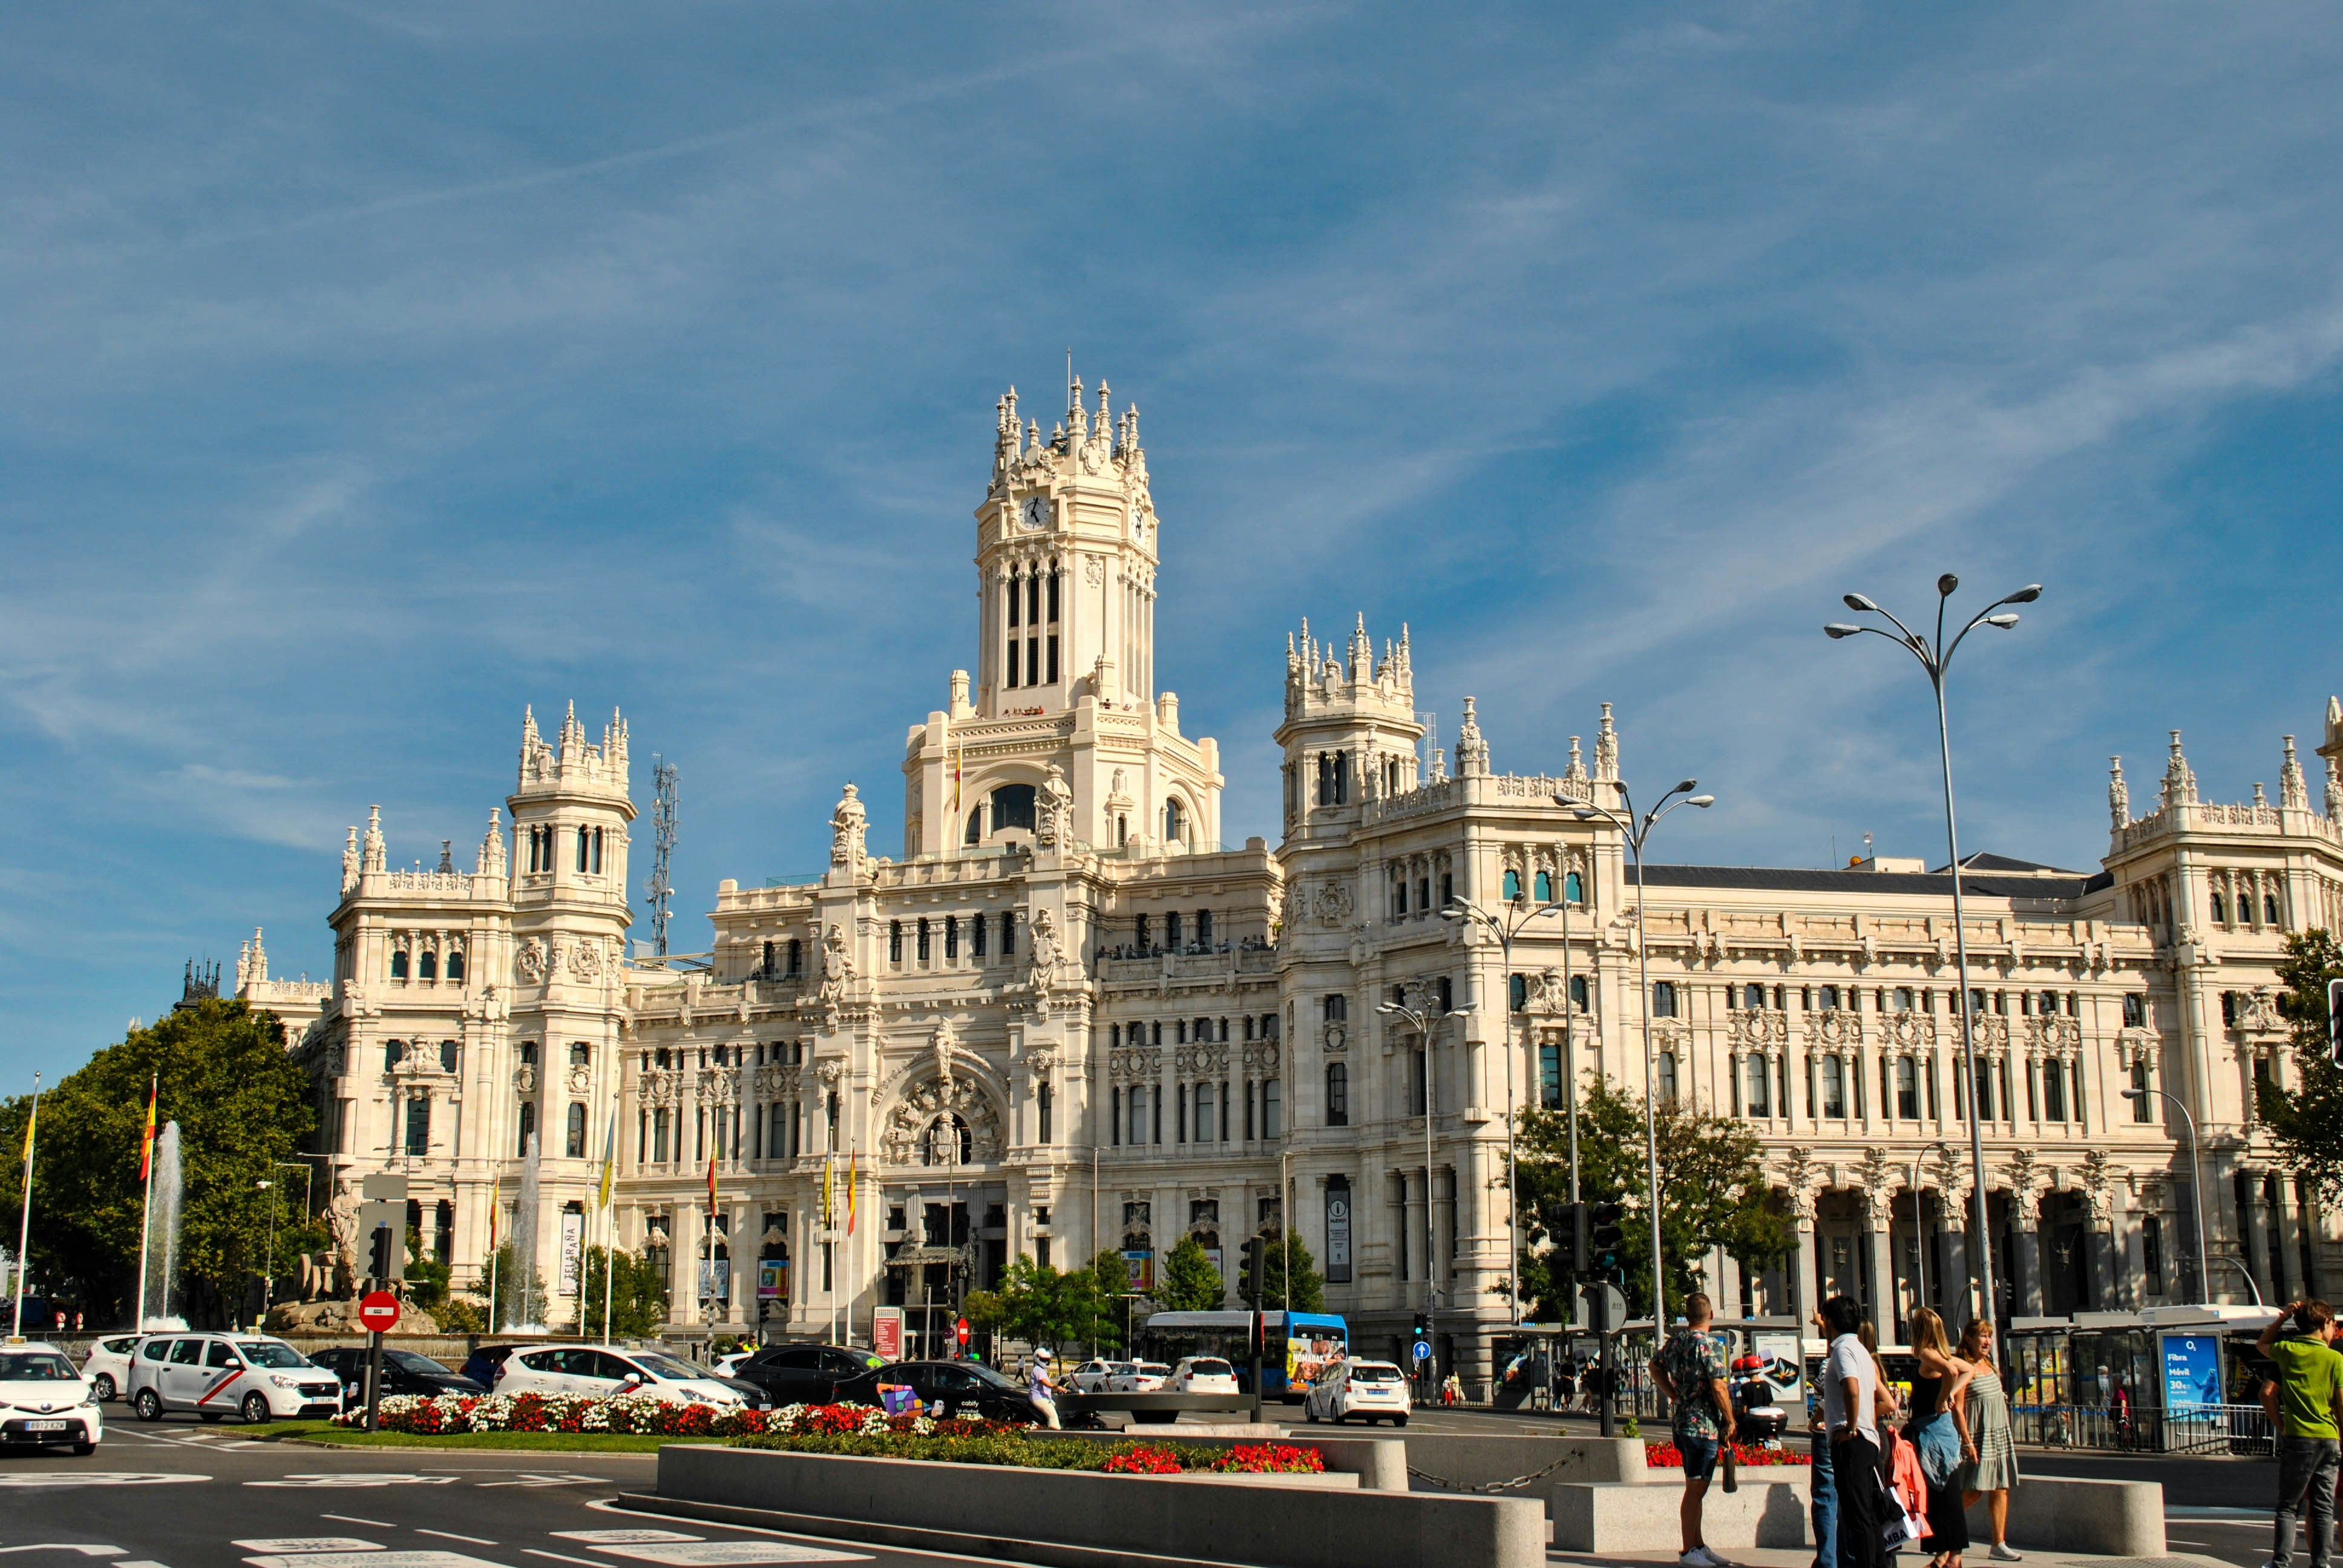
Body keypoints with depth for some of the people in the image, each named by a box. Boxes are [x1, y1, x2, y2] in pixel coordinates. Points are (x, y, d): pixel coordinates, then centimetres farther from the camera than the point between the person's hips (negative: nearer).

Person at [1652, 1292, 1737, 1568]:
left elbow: (1656, 1368, 23)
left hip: (1682, 1421, 8)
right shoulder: (1710, 1345, -15)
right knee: (1696, 1488, -5)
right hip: (1704, 1425, -8)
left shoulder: (1675, 1340, 8)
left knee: (1696, 1488, 15)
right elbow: (1718, 1388, -18)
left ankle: (1698, 1546, 22)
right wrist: (1730, 1422, -8)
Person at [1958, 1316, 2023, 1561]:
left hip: (2000, 1435, 8)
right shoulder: (1964, 1369, -12)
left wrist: (2007, 1435, 17)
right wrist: (1968, 1442, -20)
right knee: (1973, 1491, -8)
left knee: (2001, 1488, 2)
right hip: (1980, 1437, -8)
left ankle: (1999, 1545, 4)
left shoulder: (1989, 1365, 13)